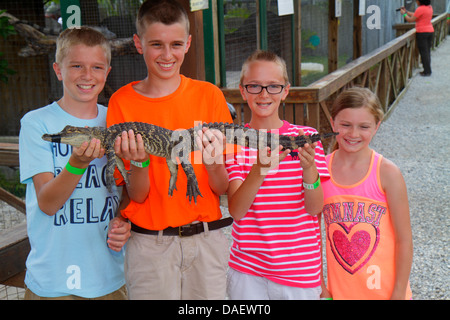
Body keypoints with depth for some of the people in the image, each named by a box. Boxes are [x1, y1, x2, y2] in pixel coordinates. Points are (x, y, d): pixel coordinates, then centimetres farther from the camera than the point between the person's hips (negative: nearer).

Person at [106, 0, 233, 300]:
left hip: (207, 239, 1)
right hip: (150, 245, 0)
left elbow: (223, 188, -3)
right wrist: (138, 161, -23)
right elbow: (137, 195, -4)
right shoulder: (123, 102, -3)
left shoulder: (209, 95, -2)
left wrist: (213, 163, -23)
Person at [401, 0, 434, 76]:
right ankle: (428, 70, 17)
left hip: (422, 32, -8)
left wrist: (404, 13, 5)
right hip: (430, 31, 8)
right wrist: (406, 11, 21)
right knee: (427, 51, 13)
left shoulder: (420, 9, -17)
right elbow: (415, 15, 18)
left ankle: (427, 71, -2)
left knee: (424, 52, -3)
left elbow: (410, 20, -10)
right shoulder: (429, 7, 11)